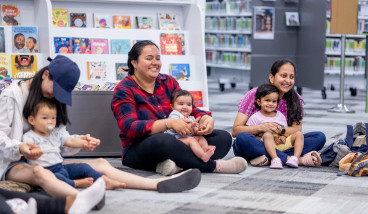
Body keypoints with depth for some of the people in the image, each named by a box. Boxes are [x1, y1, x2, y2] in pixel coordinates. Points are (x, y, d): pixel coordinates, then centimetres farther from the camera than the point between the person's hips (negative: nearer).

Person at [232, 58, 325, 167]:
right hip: (253, 146, -3)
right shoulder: (254, 95, -7)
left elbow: (297, 129, -7)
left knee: (320, 137, -15)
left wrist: (281, 130, -28)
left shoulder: (295, 99, 3)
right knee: (243, 138, -38)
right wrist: (262, 127, -28)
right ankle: (299, 160, -39)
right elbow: (235, 130, -12)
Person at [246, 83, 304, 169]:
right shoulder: (255, 118, 6)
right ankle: (275, 158, -52)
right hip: (268, 143, -5)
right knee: (268, 134, -35)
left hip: (282, 144, 5)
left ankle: (295, 158, -33)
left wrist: (284, 137, -4)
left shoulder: (280, 115, 20)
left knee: (299, 134, -12)